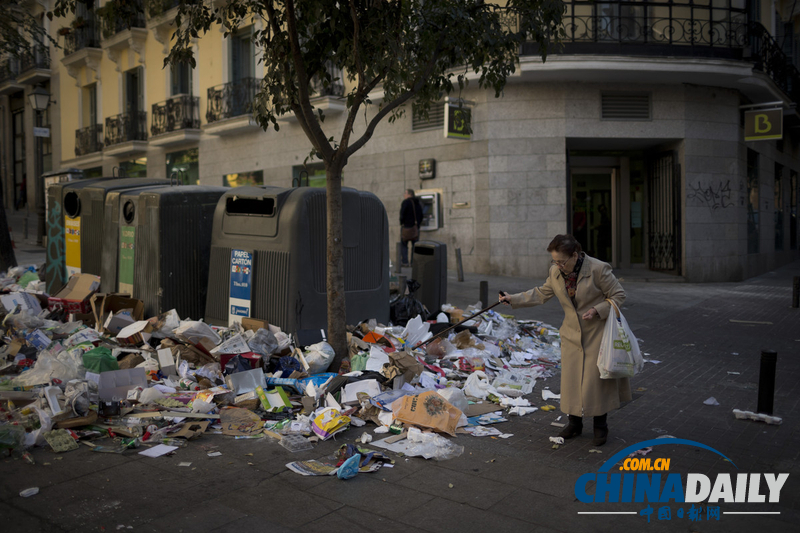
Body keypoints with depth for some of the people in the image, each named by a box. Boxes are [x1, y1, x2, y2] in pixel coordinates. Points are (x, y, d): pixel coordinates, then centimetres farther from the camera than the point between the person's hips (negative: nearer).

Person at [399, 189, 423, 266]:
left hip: (407, 226, -6)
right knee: (415, 245, 7)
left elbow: (402, 214, -14)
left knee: (404, 245, 1)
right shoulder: (418, 204, 14)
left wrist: (401, 223, -2)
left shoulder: (406, 202, -8)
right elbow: (421, 215, 15)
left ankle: (405, 262, -4)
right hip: (416, 227, 6)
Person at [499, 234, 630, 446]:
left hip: (598, 333, -5)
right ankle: (575, 423, 24)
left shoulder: (598, 269, -19)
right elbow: (541, 294, 10)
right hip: (572, 334, 5)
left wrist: (596, 310, -23)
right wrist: (512, 299, 3)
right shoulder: (556, 272, -4)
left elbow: (618, 295, -10)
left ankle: (601, 427, 18)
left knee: (596, 378, 0)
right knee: (571, 378, 7)